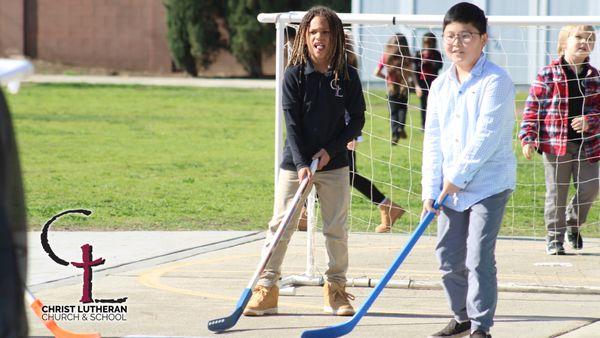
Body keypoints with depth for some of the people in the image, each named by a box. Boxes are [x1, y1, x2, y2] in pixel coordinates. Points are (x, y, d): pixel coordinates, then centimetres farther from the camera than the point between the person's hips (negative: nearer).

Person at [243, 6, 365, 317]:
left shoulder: (347, 76, -1)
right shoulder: (294, 75, -6)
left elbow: (357, 119, 3)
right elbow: (291, 124, -9)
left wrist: (331, 149, -9)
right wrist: (301, 165, -18)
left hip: (334, 164, 1)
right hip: (295, 163, -1)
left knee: (336, 229, 5)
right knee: (281, 225, -2)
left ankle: (336, 289, 17)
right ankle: (266, 289, 3)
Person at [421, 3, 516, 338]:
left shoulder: (495, 81, -12)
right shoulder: (440, 86, 9)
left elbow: (486, 136, -19)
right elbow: (433, 141, 9)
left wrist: (458, 175, -17)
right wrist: (431, 190, 3)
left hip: (489, 184, -7)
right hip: (451, 188, 7)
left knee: (478, 256, -10)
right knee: (449, 256, 10)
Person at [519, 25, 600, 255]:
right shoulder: (548, 74, -3)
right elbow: (532, 107, -2)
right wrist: (528, 138, -9)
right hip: (555, 142, -3)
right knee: (556, 192, 2)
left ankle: (573, 223, 30)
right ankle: (555, 238, 15)